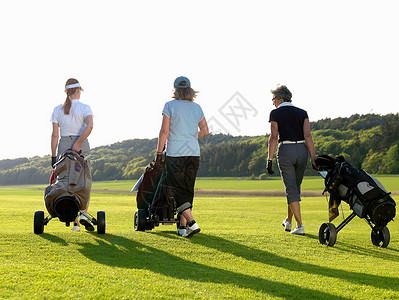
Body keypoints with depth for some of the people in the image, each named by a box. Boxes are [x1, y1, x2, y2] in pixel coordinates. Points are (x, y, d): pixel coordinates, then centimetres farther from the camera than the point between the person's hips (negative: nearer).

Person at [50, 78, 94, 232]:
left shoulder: (57, 110, 4)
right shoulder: (84, 108, -3)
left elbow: (55, 135, 1)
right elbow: (89, 126, -22)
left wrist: (53, 156, 5)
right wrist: (78, 143, -19)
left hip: (63, 146, 2)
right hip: (82, 147, -2)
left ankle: (75, 222, 5)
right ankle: (83, 213, -13)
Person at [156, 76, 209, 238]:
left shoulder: (170, 106, -5)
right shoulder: (196, 107, 8)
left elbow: (164, 131, -9)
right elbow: (205, 131, 11)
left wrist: (159, 152, -2)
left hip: (175, 153, -4)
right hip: (194, 153, 4)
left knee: (176, 190, -1)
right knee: (188, 190, 12)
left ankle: (192, 222, -16)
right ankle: (183, 226, 13)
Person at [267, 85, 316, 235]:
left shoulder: (275, 113, 0)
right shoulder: (302, 113, 9)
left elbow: (274, 137, -8)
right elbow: (307, 136, -1)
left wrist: (270, 159, -7)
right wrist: (313, 158, -3)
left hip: (285, 151, -4)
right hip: (302, 150, 4)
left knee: (291, 189, -1)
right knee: (295, 187, 18)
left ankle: (300, 226, -7)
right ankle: (288, 221, 32)